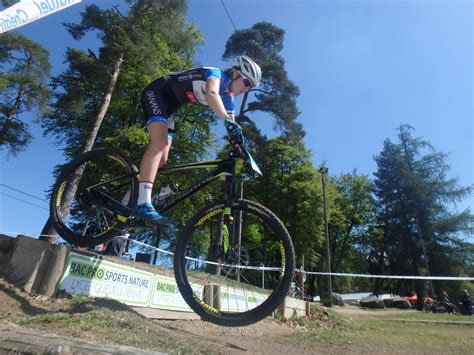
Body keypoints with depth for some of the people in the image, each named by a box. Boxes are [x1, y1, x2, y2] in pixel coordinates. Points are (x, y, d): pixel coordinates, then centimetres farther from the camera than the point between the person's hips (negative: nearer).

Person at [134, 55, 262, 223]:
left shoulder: (227, 97, 4)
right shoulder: (217, 73, -18)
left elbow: (233, 130, 2)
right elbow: (211, 93, -43)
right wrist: (228, 121, -56)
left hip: (169, 104, 8)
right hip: (156, 92, -8)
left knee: (162, 159, -2)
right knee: (160, 141, -30)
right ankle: (143, 205, -38)